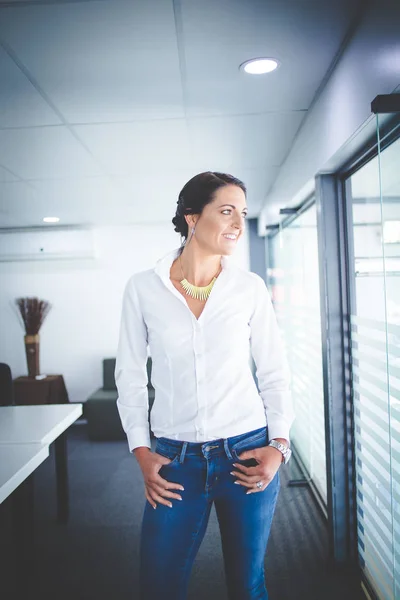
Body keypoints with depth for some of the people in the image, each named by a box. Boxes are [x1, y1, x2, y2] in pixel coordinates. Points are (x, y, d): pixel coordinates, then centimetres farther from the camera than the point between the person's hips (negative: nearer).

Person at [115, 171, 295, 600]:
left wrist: (279, 444, -5)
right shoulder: (142, 288, -3)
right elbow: (130, 375, 3)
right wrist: (141, 451, -2)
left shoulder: (250, 288, -1)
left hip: (247, 454, 1)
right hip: (175, 459, 0)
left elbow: (274, 373, 4)